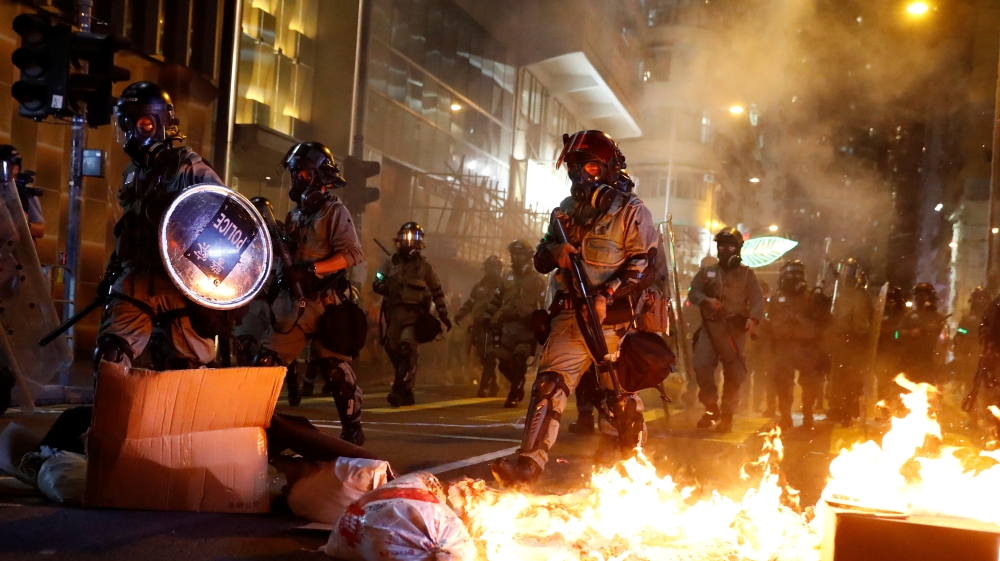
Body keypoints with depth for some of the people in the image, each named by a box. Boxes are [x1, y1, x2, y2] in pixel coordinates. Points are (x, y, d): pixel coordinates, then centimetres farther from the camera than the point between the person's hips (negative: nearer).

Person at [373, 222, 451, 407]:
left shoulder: (424, 265, 6)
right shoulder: (391, 263, 11)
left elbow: (437, 292, 9)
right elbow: (376, 284, 11)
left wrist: (443, 315, 4)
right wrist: (387, 288, -11)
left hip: (415, 313, -4)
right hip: (394, 312, 4)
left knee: (406, 348, -21)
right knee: (392, 349, 6)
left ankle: (399, 390, -24)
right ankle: (406, 392, 19)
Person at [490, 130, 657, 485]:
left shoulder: (630, 211, 0)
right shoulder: (565, 211, 18)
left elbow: (644, 263, -9)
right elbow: (540, 260, 21)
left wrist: (608, 295, -19)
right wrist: (554, 252, -4)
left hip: (613, 319, -4)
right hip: (571, 317, 4)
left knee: (622, 393, 5)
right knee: (549, 385, -11)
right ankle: (530, 460, -17)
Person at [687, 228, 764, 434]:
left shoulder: (746, 274, 11)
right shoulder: (707, 272, 18)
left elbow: (756, 299, 0)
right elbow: (693, 292, 9)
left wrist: (753, 318, -20)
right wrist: (706, 300, -13)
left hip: (735, 328, -2)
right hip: (710, 326, 2)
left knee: (733, 373, -3)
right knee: (701, 366, -13)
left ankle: (727, 415, 8)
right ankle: (711, 408, 4)